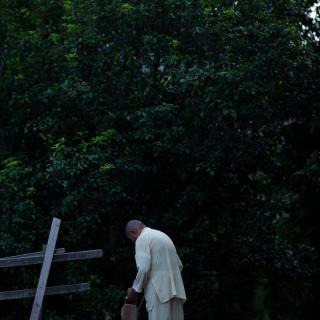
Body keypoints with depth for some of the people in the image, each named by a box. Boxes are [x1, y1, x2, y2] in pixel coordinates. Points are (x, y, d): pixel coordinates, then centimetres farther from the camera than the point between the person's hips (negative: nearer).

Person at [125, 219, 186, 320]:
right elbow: (179, 265, 22)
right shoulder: (163, 235, 22)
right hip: (175, 290, 8)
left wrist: (135, 290, -2)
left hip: (159, 291, -8)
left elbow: (143, 268, -14)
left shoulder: (142, 239, -3)